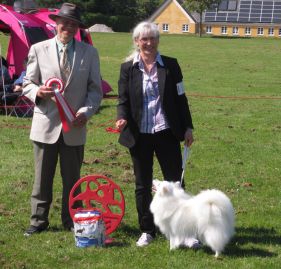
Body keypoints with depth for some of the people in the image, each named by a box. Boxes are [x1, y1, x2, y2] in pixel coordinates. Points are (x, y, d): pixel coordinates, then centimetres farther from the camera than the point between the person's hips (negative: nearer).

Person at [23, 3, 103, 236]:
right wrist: (38, 92, -18)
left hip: (75, 127, 1)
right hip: (46, 124, -1)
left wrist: (86, 111, -12)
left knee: (72, 178, 10)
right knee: (42, 177, 7)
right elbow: (28, 84, 5)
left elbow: (95, 89, 5)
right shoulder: (39, 50, 2)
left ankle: (71, 221, 23)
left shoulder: (89, 53, 5)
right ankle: (39, 220, 20)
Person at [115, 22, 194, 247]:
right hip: (139, 135, 1)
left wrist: (188, 127, 3)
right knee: (143, 185, 9)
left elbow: (180, 98, 6)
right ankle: (147, 231, 21)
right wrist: (122, 118, -18)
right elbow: (123, 100, 2)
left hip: (167, 133, 0)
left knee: (175, 182, 2)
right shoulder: (128, 68, 2)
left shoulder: (170, 65, 2)